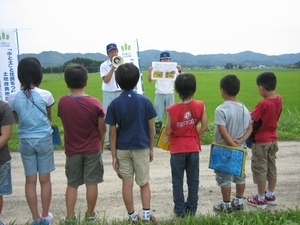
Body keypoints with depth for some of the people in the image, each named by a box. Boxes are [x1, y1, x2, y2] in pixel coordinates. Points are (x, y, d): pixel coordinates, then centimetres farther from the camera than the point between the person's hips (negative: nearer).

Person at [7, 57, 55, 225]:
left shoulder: (13, 98, -7)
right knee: (45, 180, 10)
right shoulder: (45, 95, -13)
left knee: (30, 181, 12)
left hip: (26, 142, 2)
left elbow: (17, 119, 8)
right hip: (44, 140, -1)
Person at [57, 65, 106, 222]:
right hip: (92, 149, -1)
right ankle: (90, 214, 23)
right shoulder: (94, 103, -15)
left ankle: (70, 217, 20)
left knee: (72, 184, 14)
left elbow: (64, 123, 3)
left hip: (72, 150, 2)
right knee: (91, 183, 10)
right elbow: (102, 129, -7)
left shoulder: (62, 102, -10)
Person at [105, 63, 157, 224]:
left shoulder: (114, 104, -8)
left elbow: (112, 133, -7)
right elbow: (151, 128, -3)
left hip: (123, 149, 0)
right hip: (141, 147, 0)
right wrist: (151, 148, 9)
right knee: (144, 183, 14)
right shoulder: (145, 101, -7)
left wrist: (114, 156, 0)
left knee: (127, 184, 11)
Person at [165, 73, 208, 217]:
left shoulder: (172, 109, -16)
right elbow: (204, 127, -3)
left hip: (177, 149, -2)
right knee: (193, 180, 15)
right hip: (193, 148, 2)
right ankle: (192, 208, 25)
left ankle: (180, 210, 19)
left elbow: (167, 132, -11)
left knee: (178, 181, 11)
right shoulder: (200, 106, -10)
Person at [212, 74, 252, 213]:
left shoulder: (221, 109, -20)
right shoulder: (244, 108, 1)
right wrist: (240, 141, -9)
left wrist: (233, 145, -17)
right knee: (239, 175, 18)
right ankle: (238, 202, 31)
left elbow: (223, 131, -25)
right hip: (239, 149, 6)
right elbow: (249, 128, 0)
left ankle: (226, 206, 18)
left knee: (224, 178, 7)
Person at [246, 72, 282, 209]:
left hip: (261, 141, -8)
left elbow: (251, 120, -21)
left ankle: (261, 200, 15)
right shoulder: (279, 100, -2)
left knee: (260, 169, 4)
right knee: (271, 167, 17)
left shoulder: (264, 104, -25)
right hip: (273, 139, 8)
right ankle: (271, 196, 31)